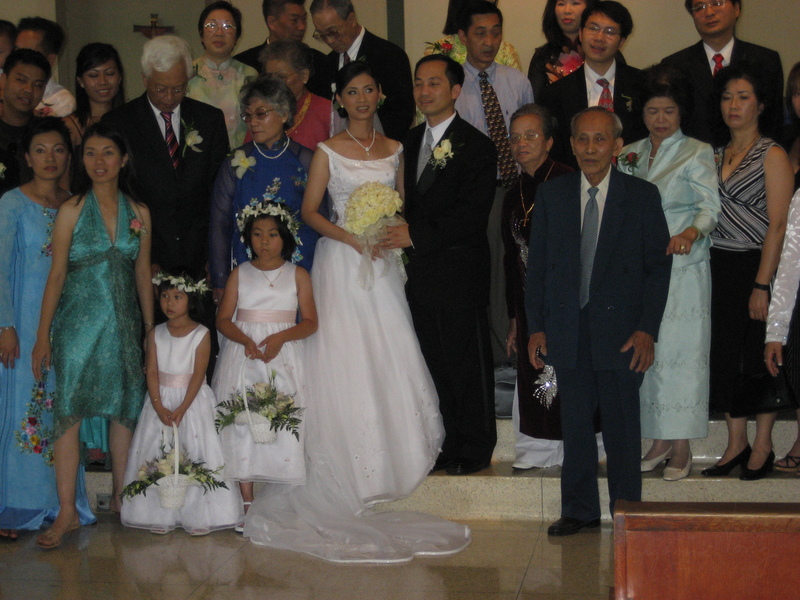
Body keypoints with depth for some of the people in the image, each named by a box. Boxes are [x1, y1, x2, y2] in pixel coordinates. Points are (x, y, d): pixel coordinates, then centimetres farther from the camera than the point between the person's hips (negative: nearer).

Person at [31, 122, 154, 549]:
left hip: (124, 322, 3)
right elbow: (56, 275, -3)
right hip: (79, 321, -3)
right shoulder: (72, 210, -3)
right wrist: (42, 336, -6)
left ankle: (121, 498, 22)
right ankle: (67, 512, -5)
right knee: (69, 412, -7)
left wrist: (151, 332, 12)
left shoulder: (138, 213, 6)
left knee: (125, 409, 8)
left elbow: (143, 276, 12)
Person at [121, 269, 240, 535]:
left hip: (193, 401, -2)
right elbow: (152, 371, -2)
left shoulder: (201, 335, -5)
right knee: (157, 457, -1)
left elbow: (198, 374, -10)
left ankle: (198, 516, 0)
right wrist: (159, 406, -15)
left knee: (196, 455, -6)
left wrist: (182, 409, -18)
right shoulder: (155, 334, 4)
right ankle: (161, 516, 6)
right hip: (161, 400, 3)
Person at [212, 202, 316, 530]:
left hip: (283, 357, -1)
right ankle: (247, 504, 0)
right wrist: (246, 341, -15)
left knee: (282, 427, -8)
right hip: (242, 356, 1)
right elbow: (223, 319, 4)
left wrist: (280, 337, -16)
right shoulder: (240, 273, 10)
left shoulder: (297, 275, 7)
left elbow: (310, 322, 1)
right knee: (241, 426, -4)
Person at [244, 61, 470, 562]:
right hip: (340, 262, -3)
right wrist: (351, 237, -15)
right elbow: (310, 210, -2)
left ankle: (391, 456, 7)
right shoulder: (328, 151, 1)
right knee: (344, 360, -6)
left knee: (390, 359, -2)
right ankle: (349, 471, -1)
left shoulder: (395, 150, 11)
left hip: (382, 263, 3)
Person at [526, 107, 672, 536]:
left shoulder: (642, 196, 0)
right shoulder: (550, 195, 6)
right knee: (574, 421, 8)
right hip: (567, 330, 2)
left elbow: (658, 266, -1)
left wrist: (647, 329, -8)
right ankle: (579, 509, 21)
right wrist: (536, 327, 2)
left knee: (622, 423, 3)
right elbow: (537, 264, 8)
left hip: (621, 328, -2)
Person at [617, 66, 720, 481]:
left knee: (679, 351, -7)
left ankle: (681, 448, -2)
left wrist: (691, 233, -29)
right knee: (646, 351, 3)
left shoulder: (697, 153, 1)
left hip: (683, 267, -5)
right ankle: (659, 440, 13)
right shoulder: (630, 155, 17)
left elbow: (710, 205, -12)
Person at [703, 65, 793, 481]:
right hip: (721, 267, 6)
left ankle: (762, 447, 10)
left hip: (757, 266, -6)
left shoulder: (772, 155, -6)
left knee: (760, 356, -1)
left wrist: (762, 284, -17)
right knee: (726, 354, 6)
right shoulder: (718, 156, 14)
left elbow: (778, 225, -11)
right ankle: (736, 445, 16)